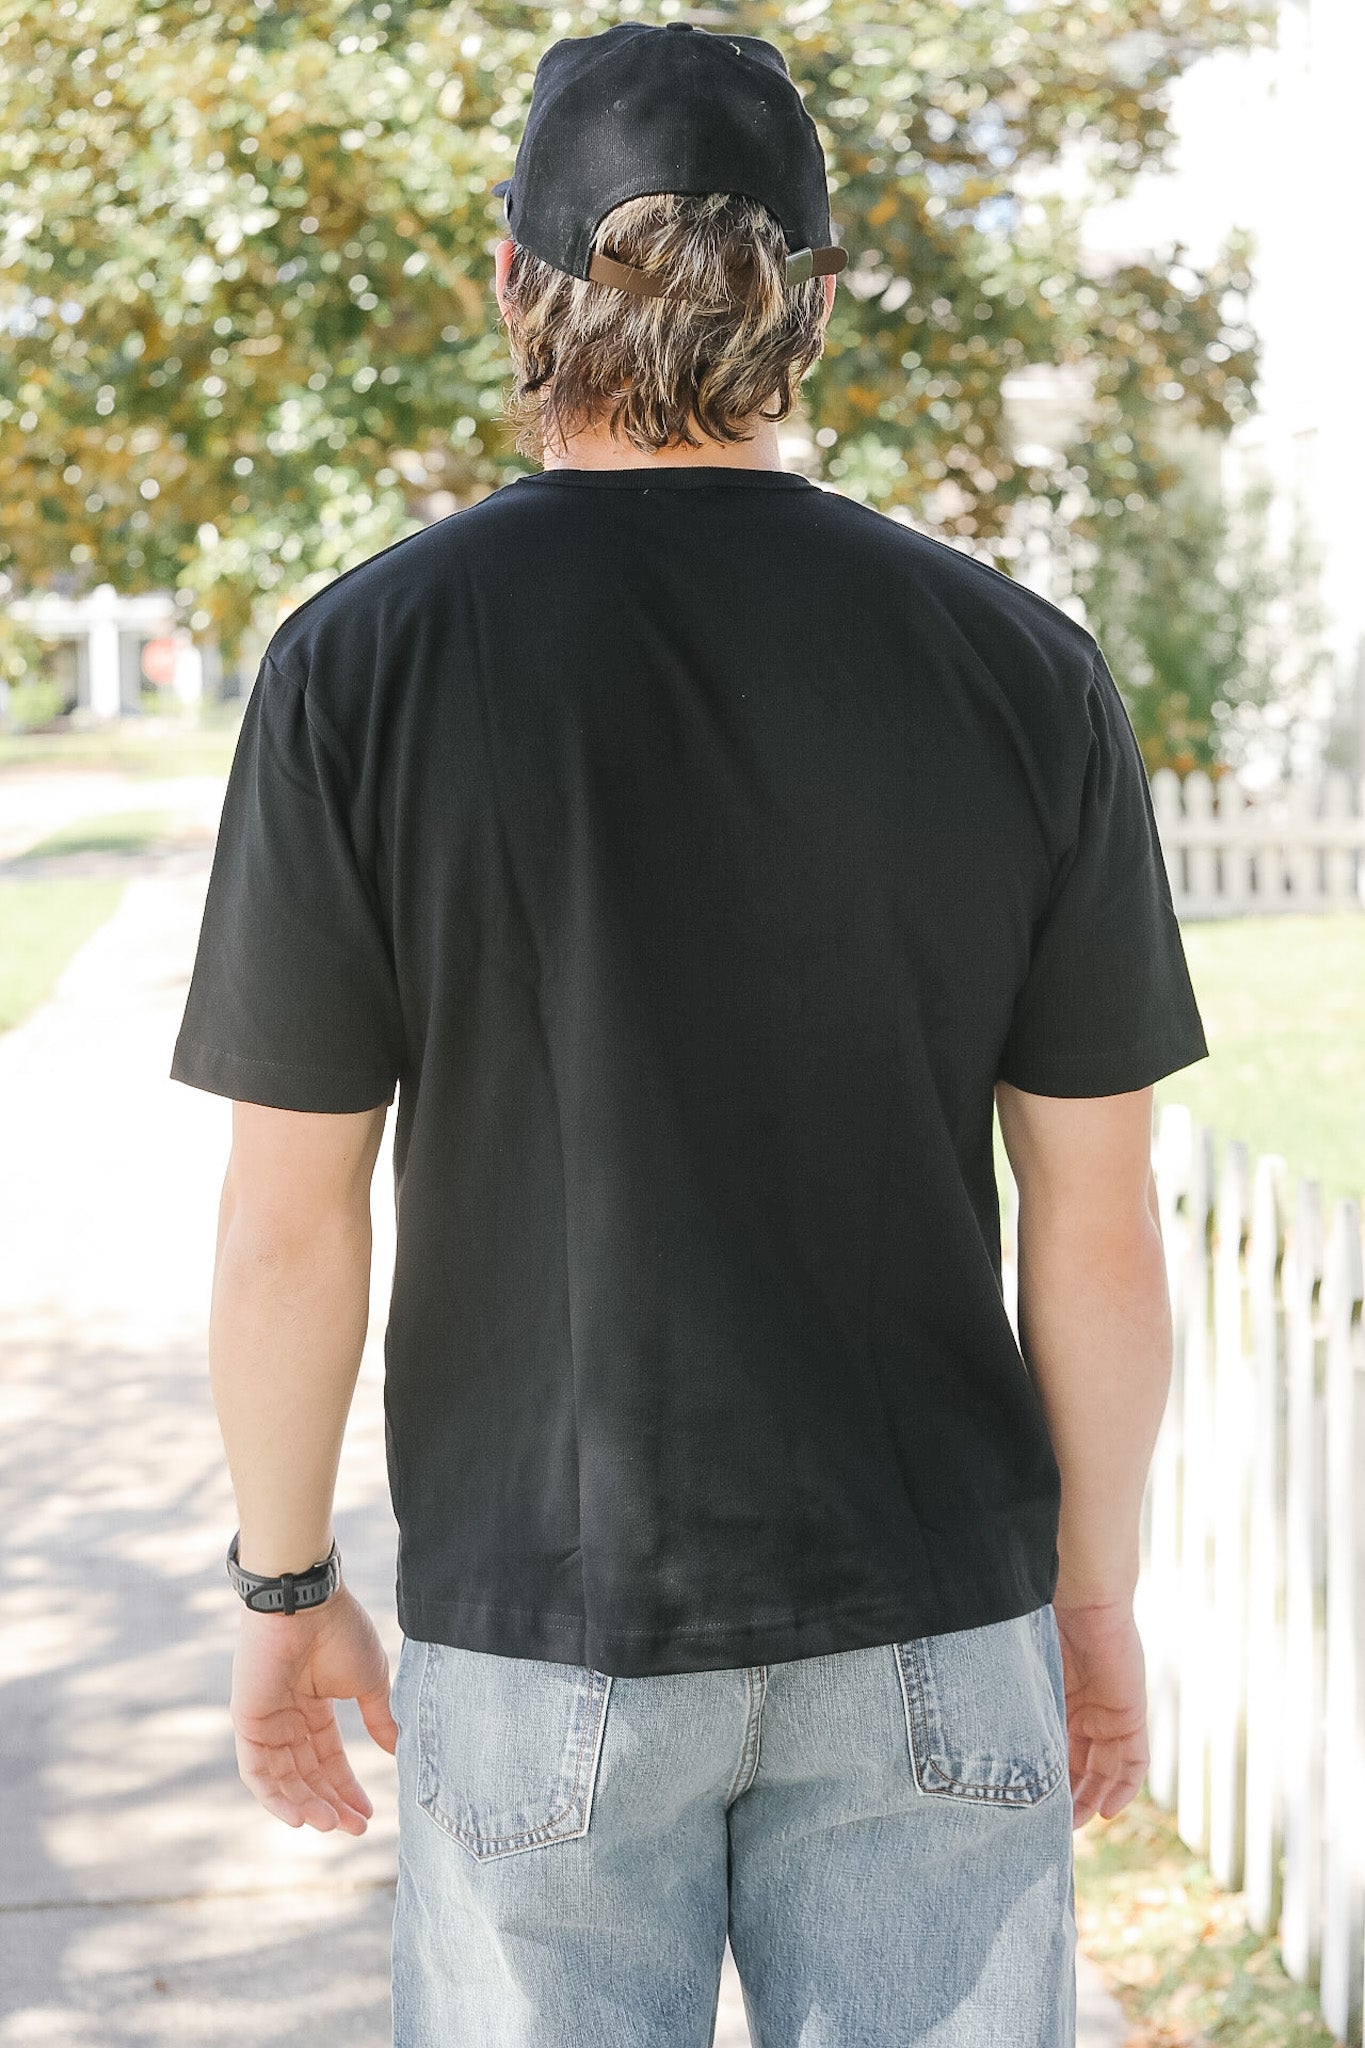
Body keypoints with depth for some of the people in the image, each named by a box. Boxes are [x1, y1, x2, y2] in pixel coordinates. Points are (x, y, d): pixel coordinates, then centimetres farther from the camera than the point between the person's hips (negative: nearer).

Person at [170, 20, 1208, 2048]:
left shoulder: (361, 664, -11)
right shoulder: (1020, 668, -7)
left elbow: (288, 1217, -8)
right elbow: (1100, 1218, -4)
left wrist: (282, 1585, 6)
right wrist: (1098, 1589, 9)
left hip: (547, 1618, -1)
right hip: (928, 1623, 1)